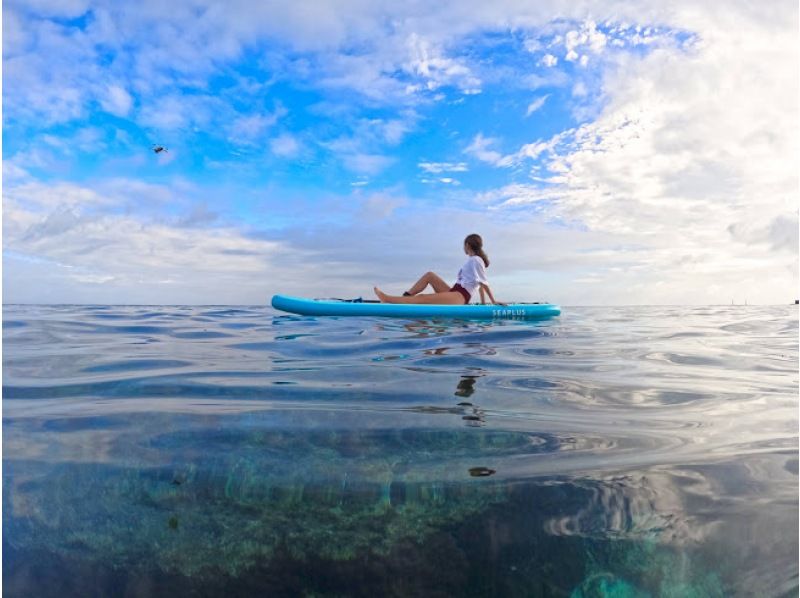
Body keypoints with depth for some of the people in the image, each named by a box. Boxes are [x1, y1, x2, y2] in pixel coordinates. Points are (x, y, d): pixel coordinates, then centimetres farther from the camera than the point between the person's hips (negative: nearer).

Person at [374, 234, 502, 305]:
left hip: (459, 297, -10)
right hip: (454, 293, 10)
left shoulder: (475, 260, -7)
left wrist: (493, 302, -12)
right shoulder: (475, 260, 22)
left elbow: (484, 283, -11)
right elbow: (481, 284, 20)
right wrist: (483, 302, 18)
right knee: (429, 275, 7)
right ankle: (405, 297, -2)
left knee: (421, 298, -16)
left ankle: (387, 299, -17)